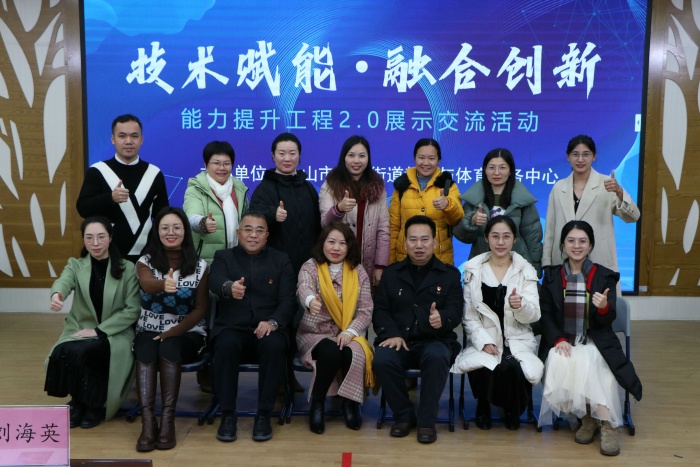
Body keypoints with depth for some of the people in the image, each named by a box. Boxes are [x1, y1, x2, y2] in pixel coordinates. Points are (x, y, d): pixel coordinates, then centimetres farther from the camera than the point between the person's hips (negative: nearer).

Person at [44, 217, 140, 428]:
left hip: (114, 334, -2)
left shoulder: (127, 268, 0)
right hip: (80, 330, 3)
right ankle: (79, 401, -2)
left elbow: (133, 310, -6)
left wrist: (99, 330, -16)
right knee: (62, 353, -30)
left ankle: (93, 404, -5)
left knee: (81, 352, -32)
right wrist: (57, 294, -46)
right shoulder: (75, 265, 6)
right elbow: (63, 281, -19)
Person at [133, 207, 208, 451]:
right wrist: (164, 284, -47)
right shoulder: (145, 262, 3)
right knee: (146, 350, -32)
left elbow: (201, 309, 0)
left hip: (187, 334, 0)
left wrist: (174, 331, -16)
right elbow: (148, 284, -22)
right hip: (149, 332, 1)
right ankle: (148, 420, -36)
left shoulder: (199, 266, 3)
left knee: (169, 346, -33)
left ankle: (167, 419, -33)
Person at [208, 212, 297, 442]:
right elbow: (214, 282, -14)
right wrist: (229, 287, -39)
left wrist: (273, 322, -20)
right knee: (226, 345, -34)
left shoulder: (280, 260, 12)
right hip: (233, 328, 0)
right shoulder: (224, 257, 10)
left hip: (268, 328, 0)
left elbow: (288, 300, 1)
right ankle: (227, 415, -20)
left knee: (274, 346, -33)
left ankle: (264, 415, -19)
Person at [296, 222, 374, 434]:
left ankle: (350, 403, -6)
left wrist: (350, 331, -19)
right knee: (331, 352, -34)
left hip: (349, 335, 2)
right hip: (315, 334, -1)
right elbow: (303, 288, -27)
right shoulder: (310, 267, -2)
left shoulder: (358, 272, 5)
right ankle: (317, 403, -10)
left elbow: (366, 311, 0)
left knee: (351, 354, -32)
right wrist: (311, 300, -51)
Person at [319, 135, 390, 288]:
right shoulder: (331, 185, 0)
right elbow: (325, 224, -10)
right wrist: (339, 208, -31)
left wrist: (380, 266, -4)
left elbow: (383, 228, 3)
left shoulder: (377, 185, 6)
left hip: (369, 266, 2)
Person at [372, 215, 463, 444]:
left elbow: (456, 311, -2)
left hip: (434, 341, -1)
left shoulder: (449, 274, 10)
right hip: (398, 340, 1)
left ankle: (426, 420, -18)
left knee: (437, 357, -36)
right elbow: (380, 309, 7)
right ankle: (404, 415, -7)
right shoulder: (391, 273, 15)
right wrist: (392, 334, -13)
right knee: (382, 360, -31)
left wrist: (442, 318, -28)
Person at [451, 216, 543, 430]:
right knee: (482, 368, -32)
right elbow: (469, 315, 2)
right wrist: (483, 341, -12)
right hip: (483, 338, 0)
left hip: (518, 339, 0)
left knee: (512, 368, -32)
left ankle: (513, 410, 4)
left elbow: (533, 316, -5)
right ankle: (483, 407, 3)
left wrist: (521, 305, -28)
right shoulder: (473, 269, 4)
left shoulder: (526, 270, 4)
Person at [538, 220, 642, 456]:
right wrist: (558, 340, -13)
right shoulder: (551, 276, 6)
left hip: (595, 343, -1)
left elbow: (607, 321, -4)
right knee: (560, 362, -31)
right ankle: (604, 421, -17)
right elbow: (545, 316, 5)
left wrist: (604, 307, -28)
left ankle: (590, 417, -18)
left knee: (585, 362, -34)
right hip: (561, 342, 2)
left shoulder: (605, 276, 1)